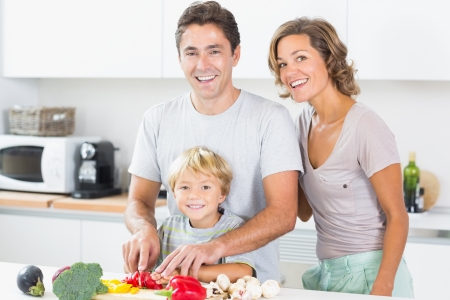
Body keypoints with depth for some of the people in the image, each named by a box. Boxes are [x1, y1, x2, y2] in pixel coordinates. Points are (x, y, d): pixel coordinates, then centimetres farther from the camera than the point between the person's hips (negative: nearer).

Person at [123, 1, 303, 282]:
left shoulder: (271, 118, -7)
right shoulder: (158, 120, 4)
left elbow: (284, 213, -14)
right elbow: (139, 201, 8)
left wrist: (216, 247, -29)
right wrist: (144, 229, -16)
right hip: (180, 280, 5)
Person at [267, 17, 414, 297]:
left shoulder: (366, 127, -17)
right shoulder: (305, 121, 3)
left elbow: (397, 217, -15)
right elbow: (305, 212, 8)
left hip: (370, 272, -7)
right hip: (326, 271, 7)